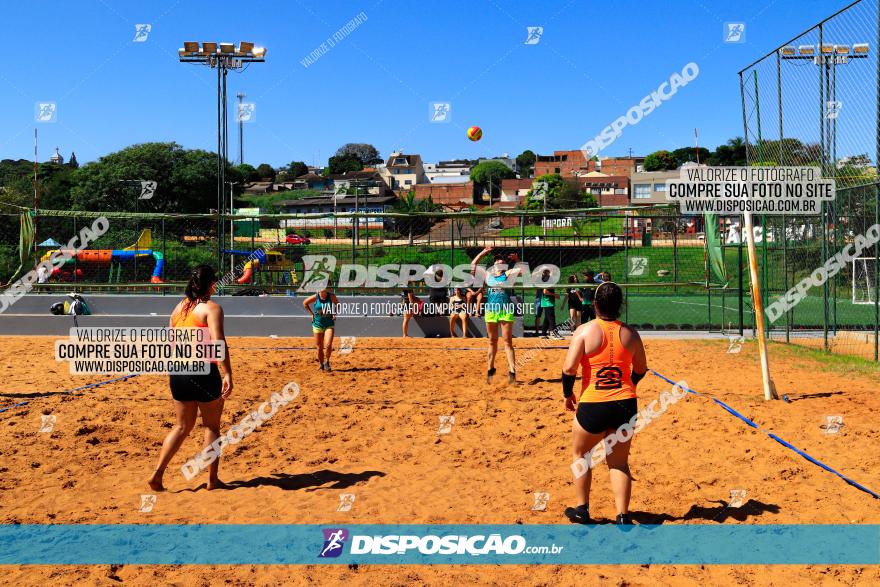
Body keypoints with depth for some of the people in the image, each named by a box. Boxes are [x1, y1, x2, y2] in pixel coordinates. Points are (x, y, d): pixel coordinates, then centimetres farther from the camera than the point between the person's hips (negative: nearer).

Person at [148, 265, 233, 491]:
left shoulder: (179, 307, 12)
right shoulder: (211, 308, -8)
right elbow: (218, 343, -21)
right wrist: (227, 375, -26)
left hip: (178, 371, 6)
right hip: (204, 371, -6)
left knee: (182, 426, 18)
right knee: (211, 426, 11)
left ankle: (157, 474, 9)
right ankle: (212, 479, 17)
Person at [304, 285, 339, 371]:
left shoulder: (331, 296, -7)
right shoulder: (315, 297, -8)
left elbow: (338, 305, 11)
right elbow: (305, 303, 9)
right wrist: (312, 313, 3)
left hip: (329, 324, 0)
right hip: (318, 324, 1)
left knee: (329, 344, -18)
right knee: (320, 347, 6)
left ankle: (327, 362, 5)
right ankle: (321, 365, 25)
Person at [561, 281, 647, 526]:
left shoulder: (585, 330, -9)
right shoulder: (630, 333, 3)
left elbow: (569, 368, -14)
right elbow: (641, 370, 14)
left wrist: (567, 394, 3)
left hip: (592, 407, -3)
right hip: (626, 405, 3)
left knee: (580, 454, 20)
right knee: (619, 463, 15)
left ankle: (582, 509, 26)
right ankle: (623, 516, 11)